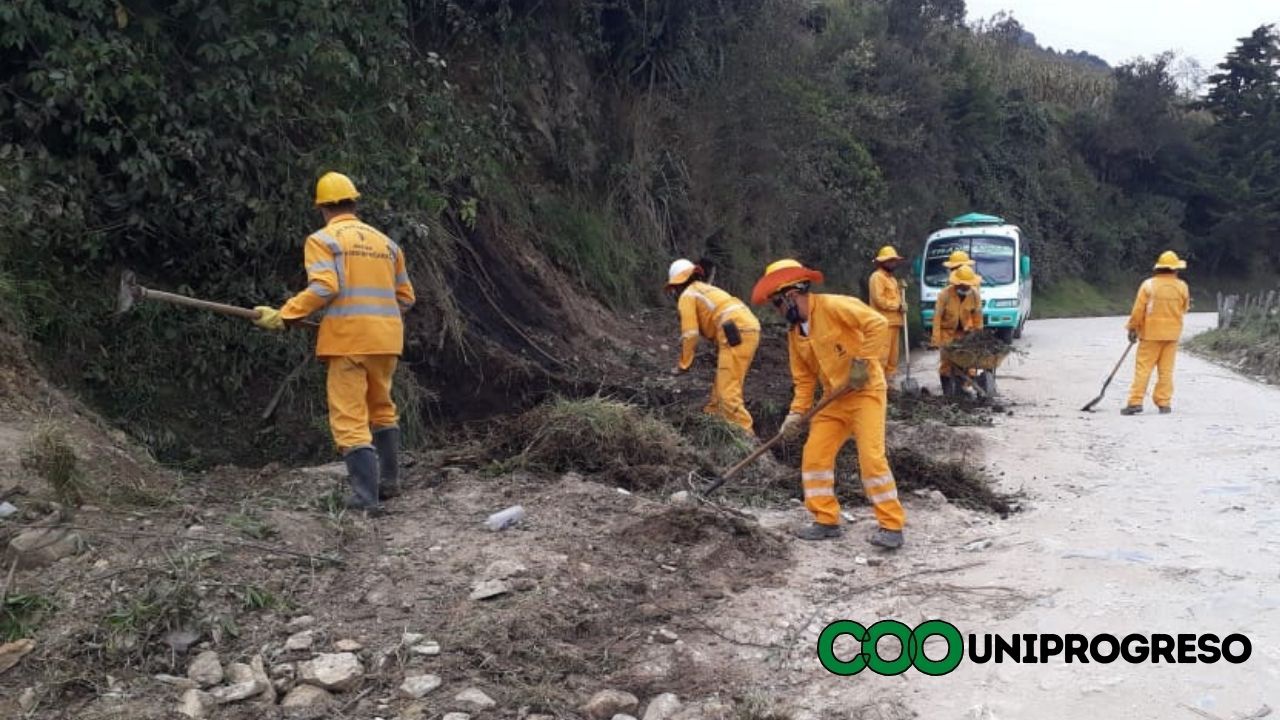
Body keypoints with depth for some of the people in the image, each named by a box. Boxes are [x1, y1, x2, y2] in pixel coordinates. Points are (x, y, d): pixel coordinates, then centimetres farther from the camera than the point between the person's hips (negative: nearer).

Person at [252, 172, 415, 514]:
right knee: (382, 409, 23)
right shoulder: (386, 242, 15)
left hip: (348, 339, -5)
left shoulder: (322, 240, 0)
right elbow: (405, 297, 15)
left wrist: (283, 315, -12)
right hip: (386, 339, 5)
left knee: (351, 419, -1)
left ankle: (367, 496, -6)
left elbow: (323, 288, -16)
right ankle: (388, 480, 29)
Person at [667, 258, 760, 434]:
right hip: (751, 330, 9)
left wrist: (683, 365, 8)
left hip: (736, 334, -9)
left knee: (728, 392, -9)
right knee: (721, 385, 19)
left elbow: (690, 334, -1)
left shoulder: (687, 295, 5)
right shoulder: (707, 290, 31)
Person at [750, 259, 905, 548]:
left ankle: (892, 525, -3)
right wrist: (797, 413, 1)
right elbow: (804, 378, 12)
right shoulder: (794, 333, 7)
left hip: (866, 391, -8)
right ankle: (827, 521, 12)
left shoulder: (834, 306, -17)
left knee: (871, 457, -14)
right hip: (835, 399, 8)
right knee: (814, 456, 2)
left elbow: (878, 324, -23)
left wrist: (862, 361, -24)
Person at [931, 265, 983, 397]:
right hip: (947, 330, -3)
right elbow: (937, 315, -18)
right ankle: (947, 392, 1)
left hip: (965, 331, 3)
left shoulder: (974, 294, -9)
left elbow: (977, 315, 0)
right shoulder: (945, 293, -19)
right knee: (946, 361, -7)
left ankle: (959, 389, 14)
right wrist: (936, 338, -20)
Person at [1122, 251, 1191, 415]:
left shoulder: (1148, 284, -8)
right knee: (1166, 369, 7)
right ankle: (1164, 403, 8)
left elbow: (1138, 309, -9)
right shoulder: (1182, 286, 0)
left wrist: (1132, 328, 0)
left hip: (1151, 332, -3)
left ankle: (1135, 402, -8)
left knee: (1143, 367, -2)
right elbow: (1184, 308, 12)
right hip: (1172, 333, 3)